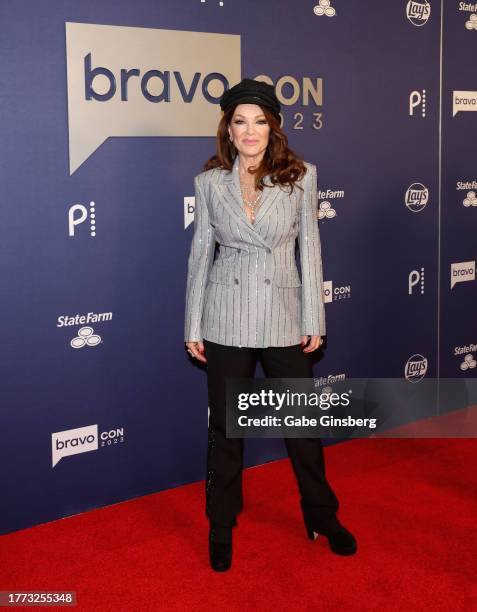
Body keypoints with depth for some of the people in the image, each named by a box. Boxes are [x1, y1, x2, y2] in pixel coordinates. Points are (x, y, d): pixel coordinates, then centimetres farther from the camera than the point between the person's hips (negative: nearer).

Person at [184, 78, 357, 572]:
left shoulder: (300, 175, -1)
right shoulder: (210, 181, 0)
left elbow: (309, 248, 1)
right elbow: (200, 252, 3)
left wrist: (314, 320, -2)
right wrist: (193, 326, 2)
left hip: (283, 314, 0)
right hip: (227, 317, 0)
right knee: (226, 426, 10)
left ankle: (322, 517, 31)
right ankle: (221, 527, 27)